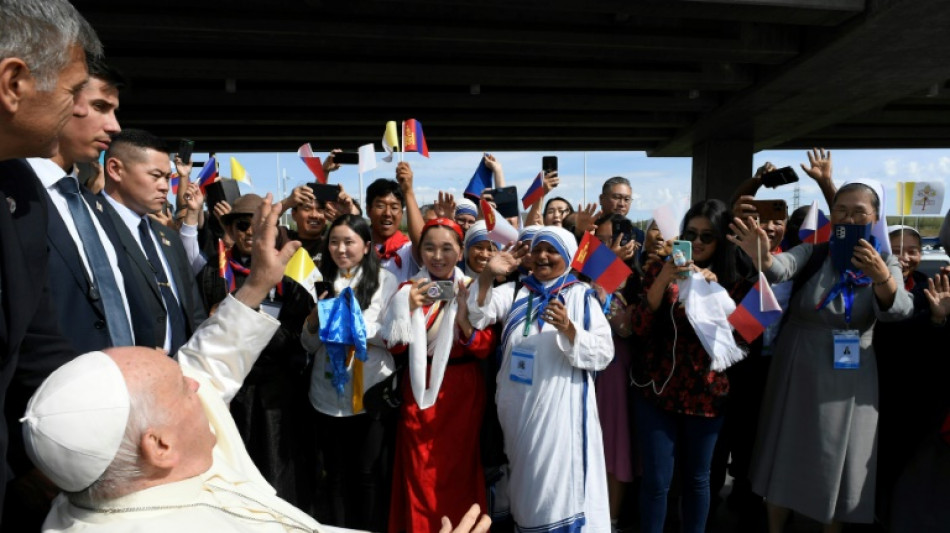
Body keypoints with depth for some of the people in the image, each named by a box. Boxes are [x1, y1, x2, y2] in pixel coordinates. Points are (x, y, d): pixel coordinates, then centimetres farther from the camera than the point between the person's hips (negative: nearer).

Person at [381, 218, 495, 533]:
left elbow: (487, 348, -7)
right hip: (419, 391, 1)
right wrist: (408, 308, -18)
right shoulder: (409, 289, 1)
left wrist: (463, 317, -23)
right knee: (420, 474, 6)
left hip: (462, 393, 0)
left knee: (459, 471, 9)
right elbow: (395, 348, -4)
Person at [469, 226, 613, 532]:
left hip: (560, 409, -3)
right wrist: (487, 276, -20)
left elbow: (603, 353, -8)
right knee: (525, 480, 18)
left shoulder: (582, 295, 0)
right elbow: (477, 317, -6)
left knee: (560, 482, 2)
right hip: (517, 405, 4)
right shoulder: (515, 291, 9)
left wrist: (568, 328, -24)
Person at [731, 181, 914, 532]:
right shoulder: (813, 252, -5)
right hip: (798, 373, -1)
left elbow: (898, 311, -19)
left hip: (849, 381, 1)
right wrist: (762, 258, -51)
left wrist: (881, 278, -40)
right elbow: (781, 268, -28)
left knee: (837, 465, 13)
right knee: (785, 460, 11)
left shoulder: (885, 264, -1)